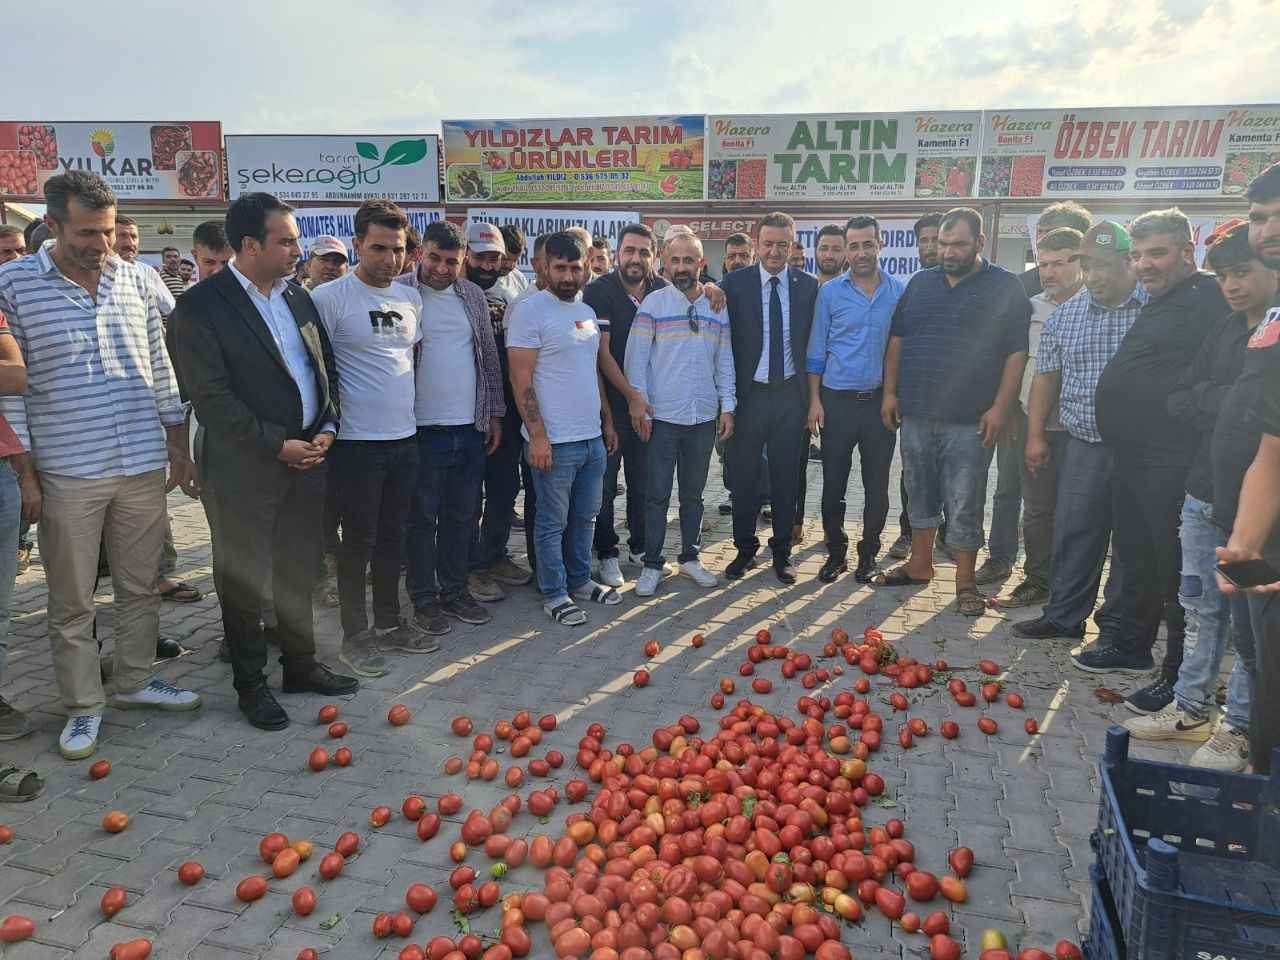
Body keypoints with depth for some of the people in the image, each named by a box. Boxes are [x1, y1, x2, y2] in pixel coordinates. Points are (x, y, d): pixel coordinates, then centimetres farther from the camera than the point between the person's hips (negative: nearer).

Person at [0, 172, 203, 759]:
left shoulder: (134, 278, 4)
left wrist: (178, 451, 9)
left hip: (143, 466, 3)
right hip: (65, 474, -3)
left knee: (140, 586, 15)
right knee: (72, 603, 8)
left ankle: (135, 682, 32)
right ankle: (83, 707, 24)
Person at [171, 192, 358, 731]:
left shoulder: (299, 297, 9)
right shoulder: (201, 306, -10)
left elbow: (326, 367, 13)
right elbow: (211, 396, -15)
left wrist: (326, 429, -1)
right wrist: (277, 445, -16)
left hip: (308, 456, 6)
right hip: (247, 465, -5)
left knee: (299, 571, 15)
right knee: (245, 578, 6)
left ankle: (301, 665, 30)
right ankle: (250, 684, 21)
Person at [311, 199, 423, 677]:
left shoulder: (410, 298, 8)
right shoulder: (329, 297, -11)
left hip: (404, 436, 6)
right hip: (356, 441, -6)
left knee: (392, 536, 15)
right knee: (358, 540, 4)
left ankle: (389, 622, 30)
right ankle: (355, 635, 18)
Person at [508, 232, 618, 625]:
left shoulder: (587, 312, 13)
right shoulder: (531, 310, -11)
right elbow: (521, 380, -14)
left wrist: (607, 421, 17)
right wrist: (537, 435, -19)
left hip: (592, 437, 7)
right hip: (553, 442, -7)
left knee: (585, 517, 17)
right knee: (552, 523, 5)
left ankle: (580, 580, 32)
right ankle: (554, 594, 18)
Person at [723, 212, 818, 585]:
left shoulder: (808, 285, 4)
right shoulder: (735, 283, -1)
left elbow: (812, 343, 7)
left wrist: (811, 395, 2)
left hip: (790, 394, 1)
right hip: (749, 394, -1)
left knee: (786, 478, 9)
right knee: (744, 476, 7)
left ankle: (782, 553, 23)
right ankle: (745, 549, 23)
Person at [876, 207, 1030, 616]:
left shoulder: (1005, 288, -2)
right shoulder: (920, 284, 12)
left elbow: (1017, 353, -6)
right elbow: (897, 341, 15)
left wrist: (1000, 407, -13)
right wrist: (890, 392, 8)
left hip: (969, 421, -4)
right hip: (916, 414, 5)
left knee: (964, 505, 0)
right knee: (919, 494, 14)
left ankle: (965, 581, 13)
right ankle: (919, 564, 29)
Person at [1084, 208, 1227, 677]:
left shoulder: (1209, 297, -12)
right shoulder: (1155, 304, 19)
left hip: (1173, 467, -10)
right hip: (1133, 461, 10)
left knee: (1177, 572, 1)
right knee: (1136, 560, 20)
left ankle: (1180, 675, 14)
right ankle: (1131, 647, 35)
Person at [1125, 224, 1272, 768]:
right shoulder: (1226, 330, 12)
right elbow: (1178, 402, 6)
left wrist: (1207, 400, -12)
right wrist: (1229, 401, -10)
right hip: (1203, 497, 6)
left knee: (1249, 622, 4)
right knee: (1201, 609, 16)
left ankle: (1239, 728, 19)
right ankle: (1191, 708, 29)